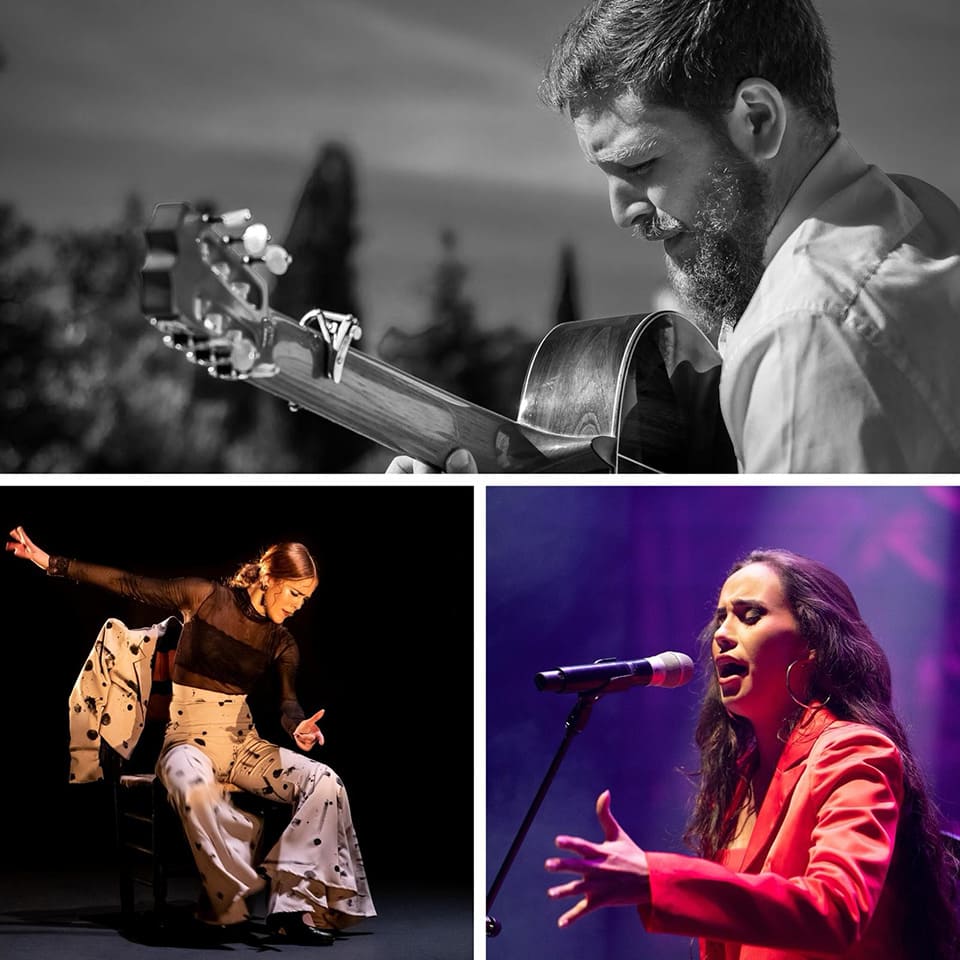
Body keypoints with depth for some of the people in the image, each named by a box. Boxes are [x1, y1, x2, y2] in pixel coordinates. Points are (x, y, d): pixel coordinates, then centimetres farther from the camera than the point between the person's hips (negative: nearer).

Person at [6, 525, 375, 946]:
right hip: (189, 739, -4)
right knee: (195, 787, -42)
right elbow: (128, 585, -1)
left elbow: (288, 702, -1)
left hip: (243, 741, 5)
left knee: (325, 782, -21)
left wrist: (299, 726, -27)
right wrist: (48, 560, -3)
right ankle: (228, 903, -29)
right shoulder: (205, 597, -4)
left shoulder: (281, 643, 7)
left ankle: (295, 903, -23)